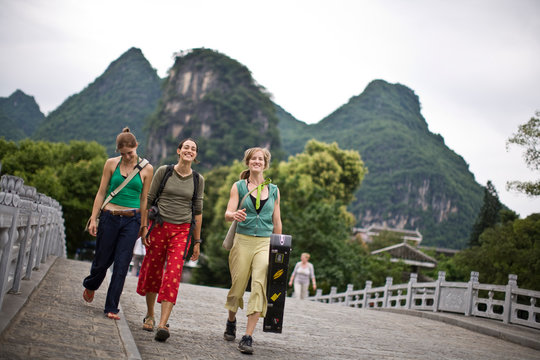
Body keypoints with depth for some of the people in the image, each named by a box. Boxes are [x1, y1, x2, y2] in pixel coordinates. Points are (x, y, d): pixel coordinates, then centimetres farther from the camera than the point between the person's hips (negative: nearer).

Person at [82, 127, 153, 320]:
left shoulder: (146, 169, 2)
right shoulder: (111, 163, 2)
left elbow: (144, 199, 7)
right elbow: (101, 192, 5)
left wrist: (143, 225, 8)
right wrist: (93, 218, 0)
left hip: (131, 221, 0)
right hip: (109, 217, 1)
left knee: (121, 265, -3)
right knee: (102, 260, 10)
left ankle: (111, 308, 7)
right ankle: (90, 285, 43)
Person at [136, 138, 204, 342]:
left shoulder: (198, 180, 6)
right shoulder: (163, 172, 1)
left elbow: (198, 211, 10)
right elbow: (149, 200, 4)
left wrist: (197, 241, 10)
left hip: (182, 230, 0)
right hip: (159, 226, 0)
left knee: (173, 275, -11)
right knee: (152, 271, 8)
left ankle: (163, 325, -14)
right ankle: (149, 316, 28)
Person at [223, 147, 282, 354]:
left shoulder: (274, 190, 12)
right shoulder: (238, 186, 6)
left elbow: (277, 222, 15)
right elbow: (227, 214, -4)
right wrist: (234, 215, -27)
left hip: (265, 243, 1)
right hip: (243, 241, -1)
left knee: (260, 285, -15)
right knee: (238, 285, 6)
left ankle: (248, 337, -15)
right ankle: (231, 321, 35)